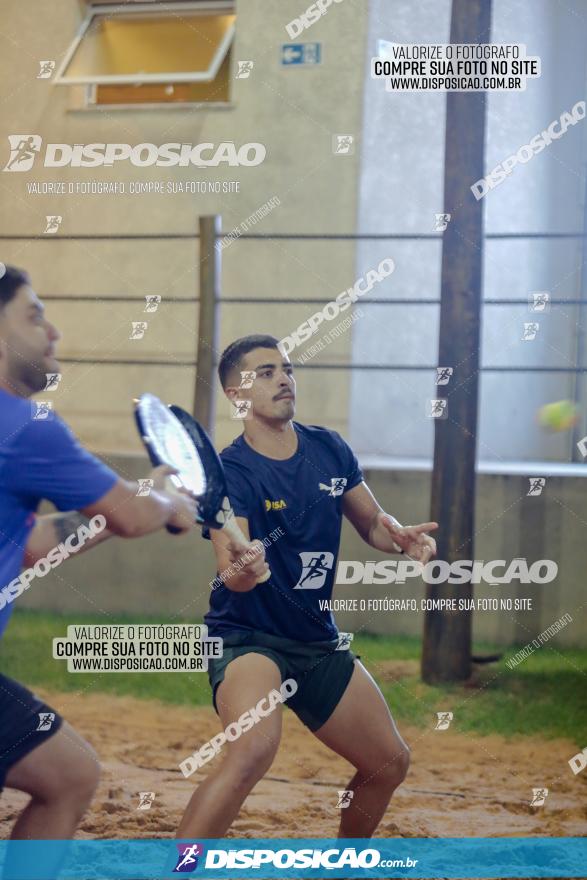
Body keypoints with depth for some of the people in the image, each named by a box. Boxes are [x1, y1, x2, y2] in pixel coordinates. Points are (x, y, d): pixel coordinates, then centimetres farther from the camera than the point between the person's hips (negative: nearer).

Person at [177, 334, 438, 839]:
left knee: (390, 763, 12)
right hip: (246, 637, -7)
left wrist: (402, 538, -9)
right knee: (254, 750, -34)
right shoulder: (230, 471, -17)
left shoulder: (329, 450, 2)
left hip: (318, 641, 7)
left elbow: (373, 523, 14)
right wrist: (240, 572, -54)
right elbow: (233, 571, -30)